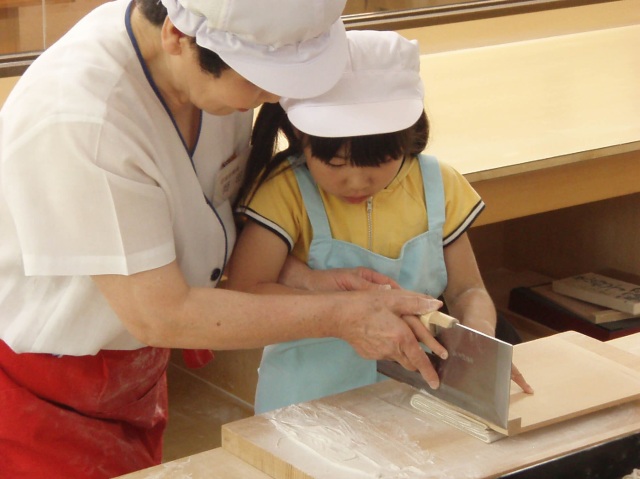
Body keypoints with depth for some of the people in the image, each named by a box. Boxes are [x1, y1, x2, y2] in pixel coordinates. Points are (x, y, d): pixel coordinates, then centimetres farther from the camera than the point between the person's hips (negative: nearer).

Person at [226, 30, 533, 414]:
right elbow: (243, 292, -19)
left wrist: (479, 332, -14)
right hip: (311, 402, -4)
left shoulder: (436, 186, 2)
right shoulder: (287, 191, -10)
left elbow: (466, 290, 8)